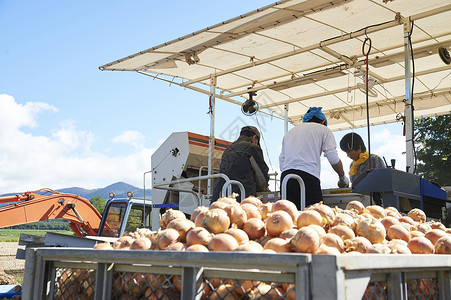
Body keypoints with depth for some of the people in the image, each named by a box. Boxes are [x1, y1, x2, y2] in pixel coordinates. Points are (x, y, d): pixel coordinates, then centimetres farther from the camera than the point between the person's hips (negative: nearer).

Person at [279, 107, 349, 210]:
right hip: (308, 177, -5)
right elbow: (334, 159, 6)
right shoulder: (323, 129, 15)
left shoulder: (290, 132, 28)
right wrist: (343, 178, 20)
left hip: (286, 176, 5)